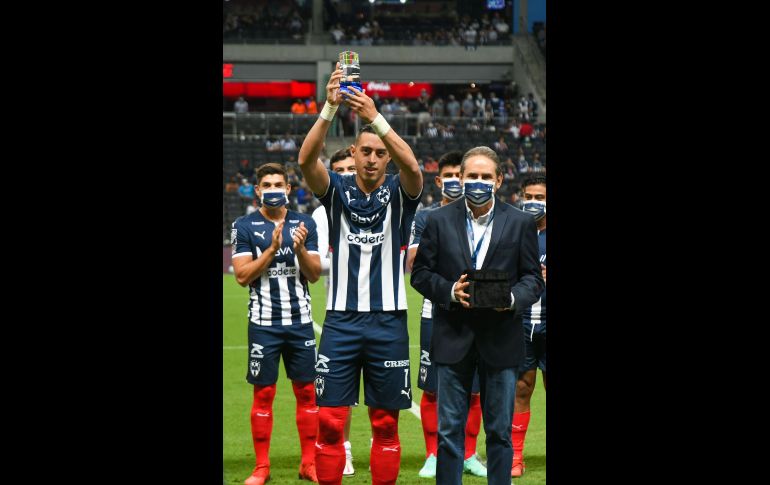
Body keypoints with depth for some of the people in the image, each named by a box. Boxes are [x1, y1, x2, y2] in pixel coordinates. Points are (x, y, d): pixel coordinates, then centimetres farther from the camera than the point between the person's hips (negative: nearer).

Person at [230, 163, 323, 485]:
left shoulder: (305, 224, 5)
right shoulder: (244, 226, -1)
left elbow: (314, 274, 3)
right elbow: (242, 276, -8)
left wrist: (300, 249, -15)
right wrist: (272, 248, -19)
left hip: (300, 321, 2)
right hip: (264, 323, -2)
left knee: (306, 391, 5)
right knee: (263, 393, 1)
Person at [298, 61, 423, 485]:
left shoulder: (399, 193, 3)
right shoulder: (338, 191, 4)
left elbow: (412, 167, -21)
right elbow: (306, 160, -16)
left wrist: (375, 117, -33)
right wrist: (329, 108, -30)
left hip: (388, 322, 0)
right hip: (341, 320, 0)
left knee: (385, 425, 6)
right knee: (330, 424, -3)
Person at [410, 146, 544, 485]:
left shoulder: (521, 223, 3)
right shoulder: (439, 221, 4)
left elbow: (533, 278, 4)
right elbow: (420, 273, 4)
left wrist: (513, 298, -17)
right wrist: (450, 291, -14)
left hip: (501, 339, 0)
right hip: (454, 339, 0)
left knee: (500, 430, 6)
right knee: (449, 429, 4)